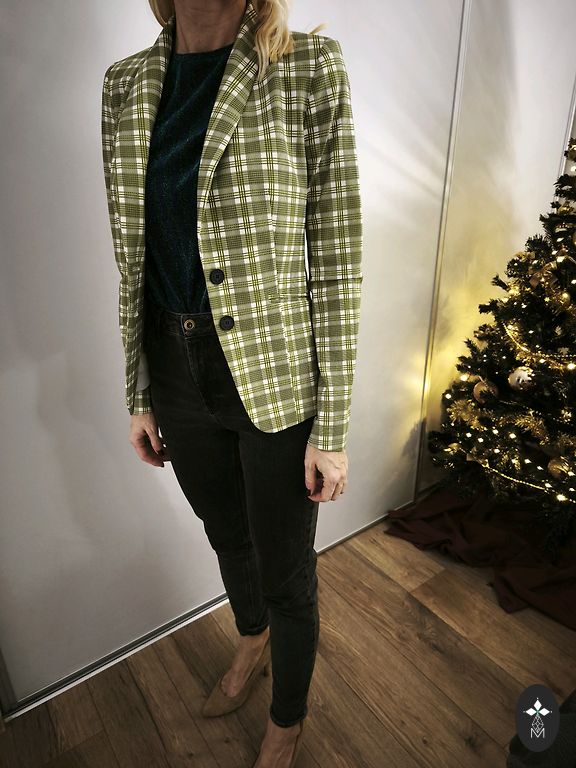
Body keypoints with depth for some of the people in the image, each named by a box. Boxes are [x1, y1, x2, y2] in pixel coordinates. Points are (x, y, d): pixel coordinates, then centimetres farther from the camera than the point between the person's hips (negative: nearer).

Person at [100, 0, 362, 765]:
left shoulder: (309, 68, -6)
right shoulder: (126, 83, 7)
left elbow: (337, 258, -10)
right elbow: (135, 256, 8)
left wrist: (332, 428, -11)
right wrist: (140, 395, 10)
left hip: (275, 380, -4)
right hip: (177, 374, 5)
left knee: (286, 572, 15)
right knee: (227, 537, 27)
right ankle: (253, 639, 62)